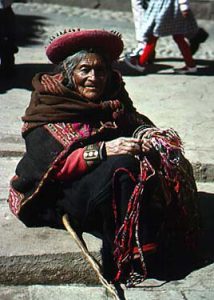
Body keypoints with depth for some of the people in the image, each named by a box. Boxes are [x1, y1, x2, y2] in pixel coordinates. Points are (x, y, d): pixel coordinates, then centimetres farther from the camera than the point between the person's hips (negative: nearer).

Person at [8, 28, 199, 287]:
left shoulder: (112, 99, 10)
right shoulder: (47, 107, -6)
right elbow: (53, 164, -16)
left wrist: (143, 133, -21)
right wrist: (104, 150, -28)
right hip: (63, 191, -5)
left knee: (158, 158, -20)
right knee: (124, 166, -30)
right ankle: (125, 260, -22)